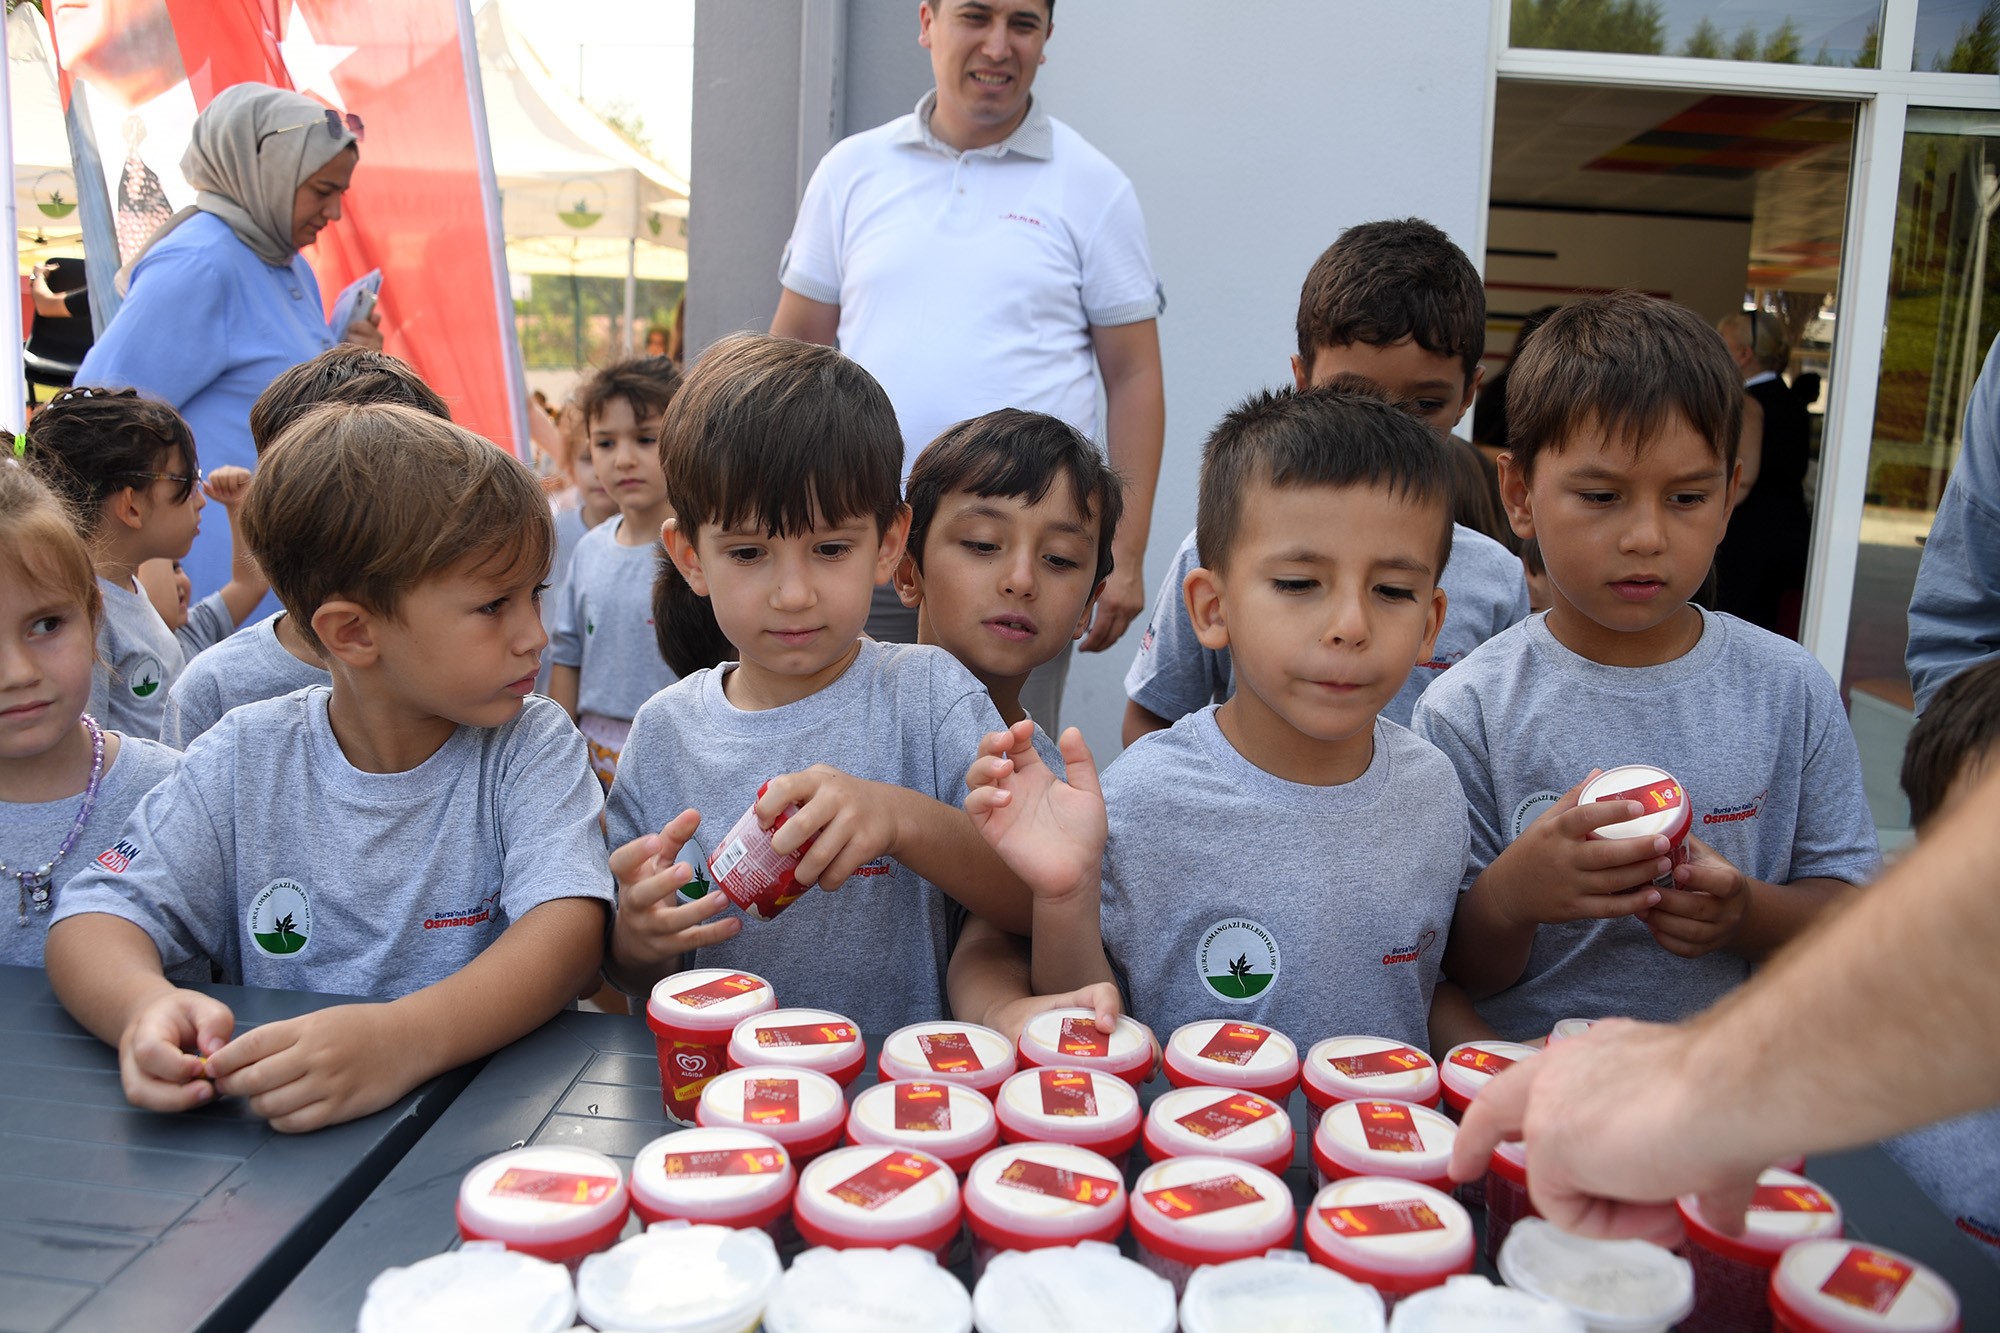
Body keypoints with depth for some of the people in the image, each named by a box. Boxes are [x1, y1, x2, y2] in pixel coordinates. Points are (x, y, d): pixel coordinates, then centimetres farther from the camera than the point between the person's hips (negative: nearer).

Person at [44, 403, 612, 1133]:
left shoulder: (530, 746, -5)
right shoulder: (248, 757, 1)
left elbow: (570, 923, -20)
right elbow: (99, 916, 0)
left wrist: (403, 1039, -37)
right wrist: (144, 1004, -24)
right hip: (270, 1150, 3)